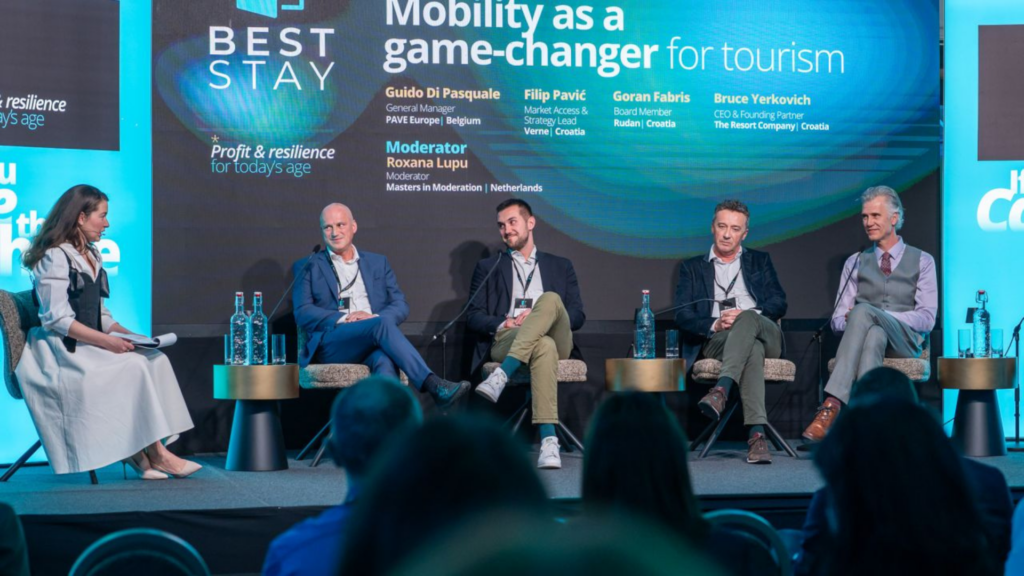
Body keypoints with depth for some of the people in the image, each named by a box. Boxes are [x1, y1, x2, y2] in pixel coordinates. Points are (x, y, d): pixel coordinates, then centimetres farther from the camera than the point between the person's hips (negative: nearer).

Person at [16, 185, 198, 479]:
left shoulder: (92, 256, 19)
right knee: (134, 367, -27)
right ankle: (156, 454, -20)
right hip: (61, 351, -8)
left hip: (89, 345, 8)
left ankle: (139, 452, -28)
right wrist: (106, 340, -24)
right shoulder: (54, 258, -10)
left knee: (156, 360, -18)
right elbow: (56, 319, -18)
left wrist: (125, 333, 1)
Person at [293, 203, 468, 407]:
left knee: (385, 359, -37)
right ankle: (433, 385, -42)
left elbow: (401, 306, 15)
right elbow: (302, 313, 3)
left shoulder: (378, 263, 24)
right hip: (330, 344, -2)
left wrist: (375, 317, -8)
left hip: (373, 343, 2)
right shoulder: (308, 267, 16)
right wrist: (343, 318, -12)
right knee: (382, 324, -33)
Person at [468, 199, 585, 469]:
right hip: (506, 341, -1)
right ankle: (549, 440, -54)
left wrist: (542, 316, -6)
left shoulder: (560, 266, 26)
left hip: (557, 340, 1)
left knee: (550, 299, -35)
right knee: (543, 346, -41)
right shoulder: (487, 267, 25)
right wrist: (504, 323, -9)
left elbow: (578, 316, 14)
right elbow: (473, 317, 13)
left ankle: (501, 376, -47)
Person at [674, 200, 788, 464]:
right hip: (715, 341, -1)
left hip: (765, 334, 1)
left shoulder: (760, 261, 26)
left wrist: (747, 316, -12)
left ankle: (721, 389, -56)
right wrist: (715, 324, -15)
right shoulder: (693, 268, 22)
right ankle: (756, 433, -54)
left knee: (747, 318, -38)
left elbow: (779, 303, 10)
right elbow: (682, 316, 7)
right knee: (752, 349, -39)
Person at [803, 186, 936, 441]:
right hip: (866, 334, 2)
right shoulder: (855, 263, 22)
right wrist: (848, 320, -12)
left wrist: (874, 315, -11)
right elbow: (838, 319, 16)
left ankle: (833, 403, -49)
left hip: (905, 341, -2)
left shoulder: (922, 261, 14)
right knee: (874, 335, -38)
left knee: (862, 311, -35)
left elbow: (926, 318, 2)